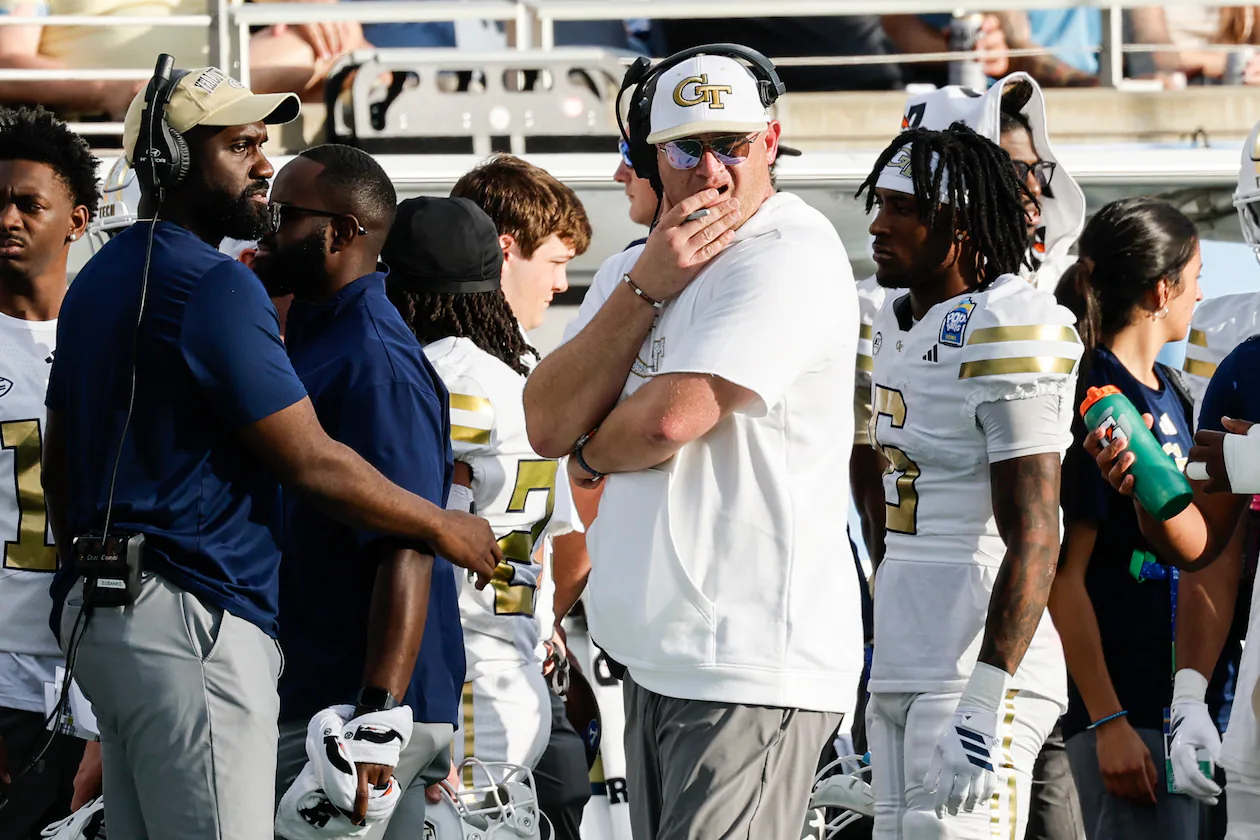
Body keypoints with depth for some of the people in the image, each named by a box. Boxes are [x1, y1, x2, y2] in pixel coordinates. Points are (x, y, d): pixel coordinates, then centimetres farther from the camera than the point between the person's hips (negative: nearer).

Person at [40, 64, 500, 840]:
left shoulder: (98, 281, 16)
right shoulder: (212, 285, -13)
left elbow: (59, 464, 22)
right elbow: (312, 462, -14)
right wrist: (446, 528, -1)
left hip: (96, 613, 10)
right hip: (191, 618, -10)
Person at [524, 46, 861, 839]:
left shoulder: (791, 253, -10)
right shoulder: (634, 267, 18)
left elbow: (668, 419, -19)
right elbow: (548, 424, 5)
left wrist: (592, 455, 4)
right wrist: (644, 292, -5)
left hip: (755, 667, -9)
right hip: (654, 657, 9)